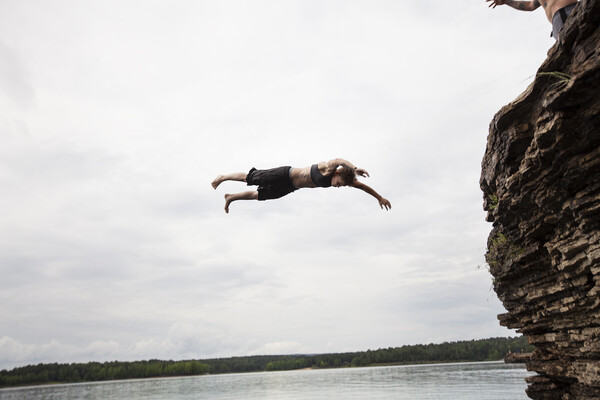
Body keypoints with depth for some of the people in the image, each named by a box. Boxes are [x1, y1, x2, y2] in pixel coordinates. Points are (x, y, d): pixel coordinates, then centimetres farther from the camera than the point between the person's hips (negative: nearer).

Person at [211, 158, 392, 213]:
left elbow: (361, 185, -2)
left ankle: (231, 197, 41)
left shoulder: (344, 178, -13)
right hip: (285, 175, -7)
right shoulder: (328, 168, -33)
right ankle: (222, 177, 36)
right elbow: (338, 160, -56)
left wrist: (379, 197, -2)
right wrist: (355, 168, -69)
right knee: (250, 178, 12)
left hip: (290, 187, 7)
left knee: (260, 195, 20)